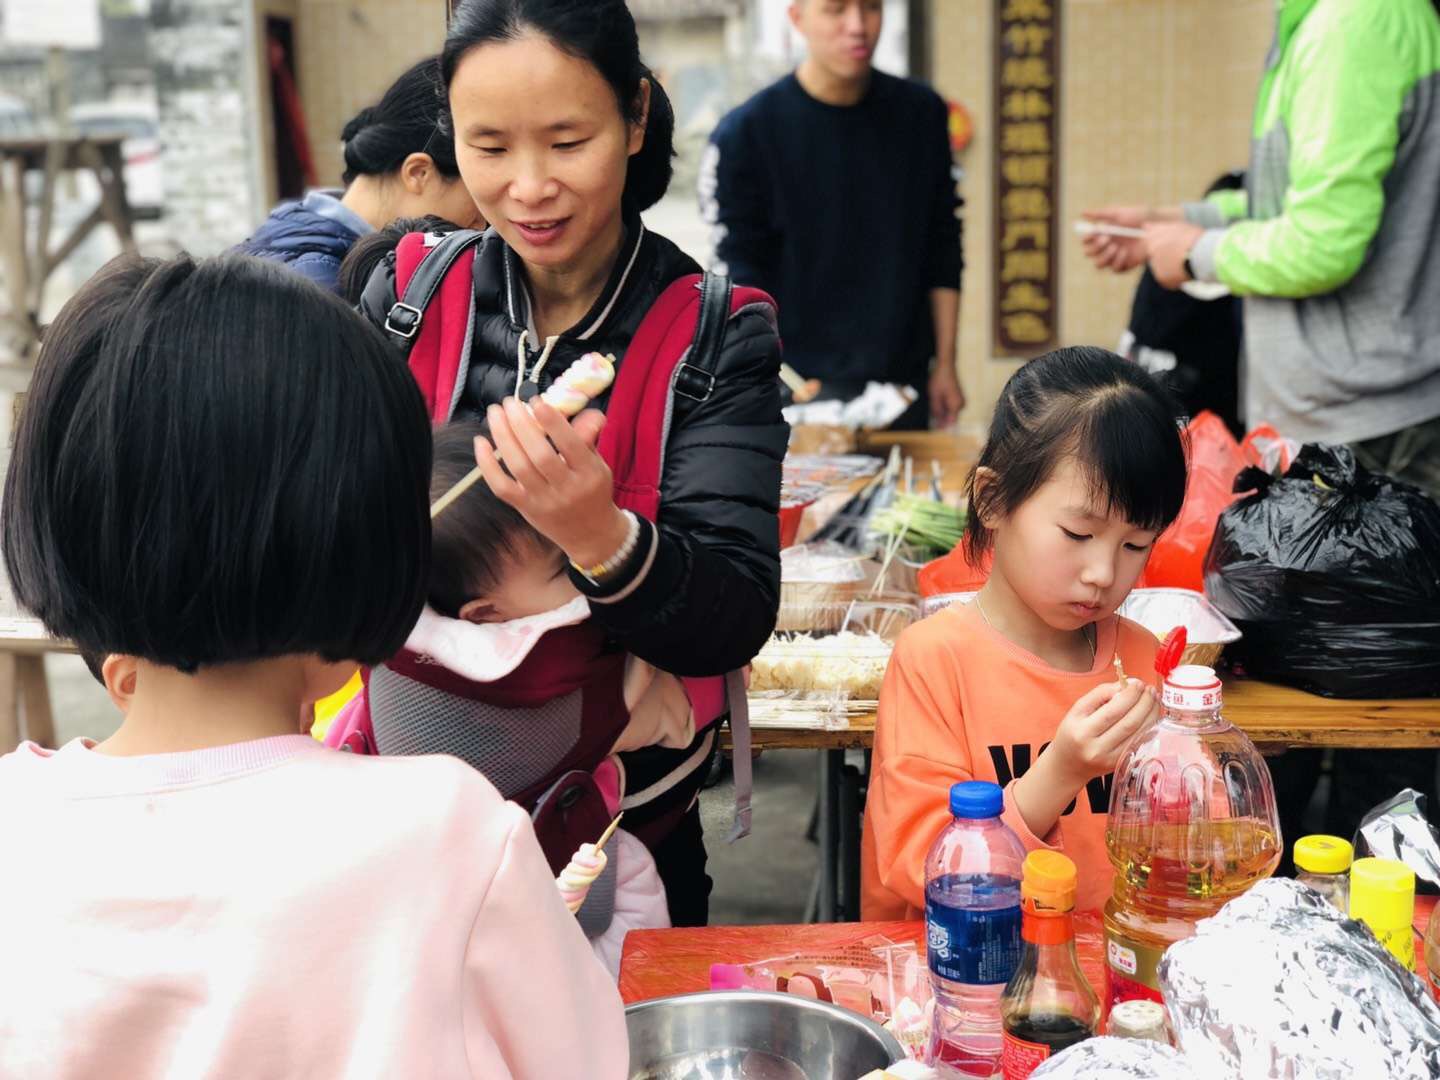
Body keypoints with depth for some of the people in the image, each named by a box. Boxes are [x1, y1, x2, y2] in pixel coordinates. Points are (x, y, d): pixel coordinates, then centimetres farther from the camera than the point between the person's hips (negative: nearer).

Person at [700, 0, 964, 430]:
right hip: (802, 390, -3)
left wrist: (945, 363, 7)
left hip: (905, 381, 4)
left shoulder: (922, 114, 4)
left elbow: (942, 248, 9)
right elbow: (738, 273, -7)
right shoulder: (746, 132, -7)